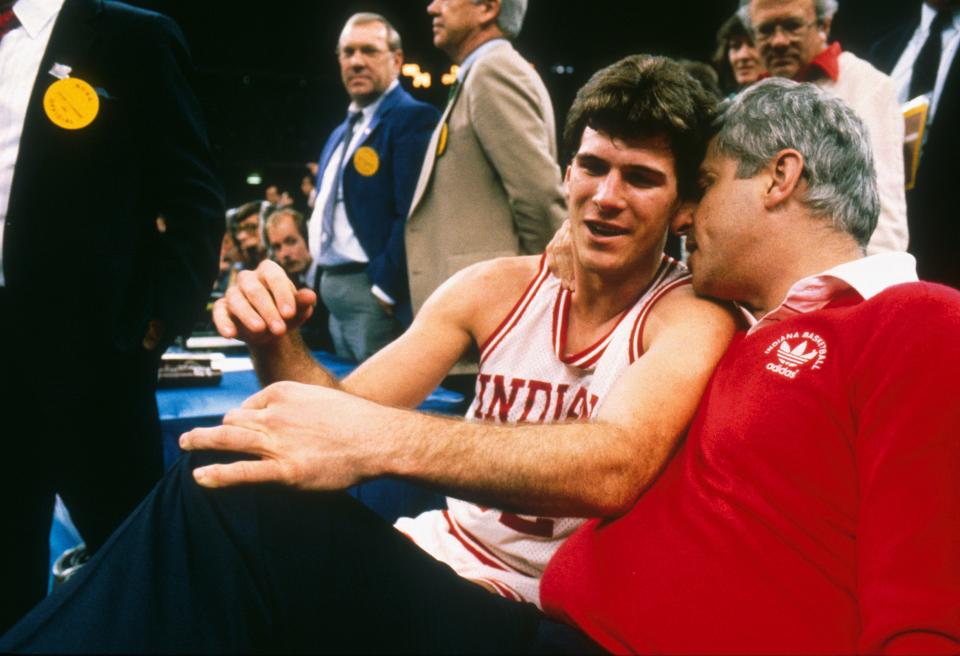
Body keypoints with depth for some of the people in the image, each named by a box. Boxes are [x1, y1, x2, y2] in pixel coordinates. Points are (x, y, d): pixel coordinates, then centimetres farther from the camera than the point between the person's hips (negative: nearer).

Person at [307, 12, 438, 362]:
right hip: (334, 290, 9)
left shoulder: (412, 117, -11)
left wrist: (385, 288, -20)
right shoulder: (342, 131, 19)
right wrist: (324, 280, 16)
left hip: (373, 293, -9)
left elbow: (413, 213, -21)